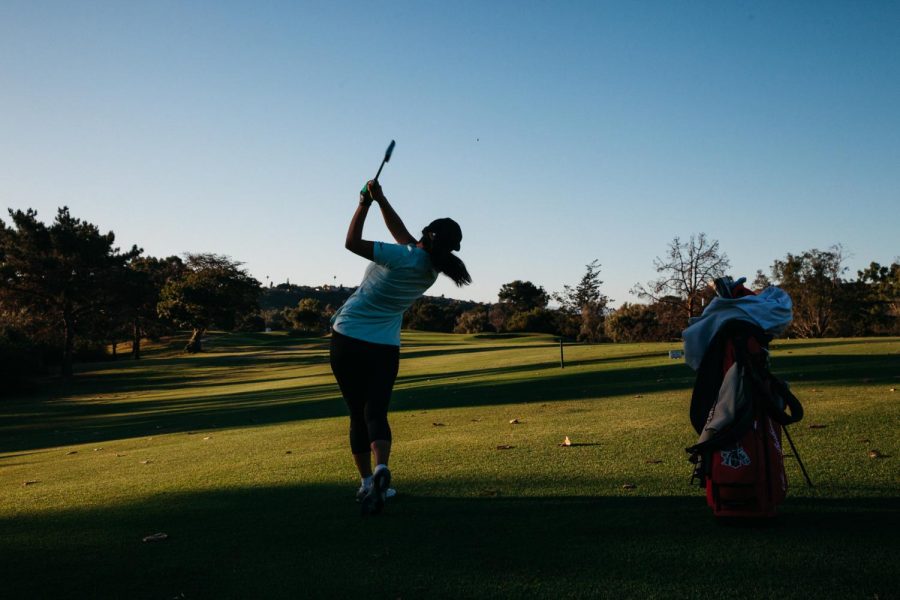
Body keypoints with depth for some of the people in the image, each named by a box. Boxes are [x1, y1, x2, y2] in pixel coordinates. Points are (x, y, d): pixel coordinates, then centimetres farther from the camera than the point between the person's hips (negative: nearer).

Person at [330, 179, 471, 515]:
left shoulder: (404, 258, -18)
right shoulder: (433, 268, 0)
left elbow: (352, 242, -13)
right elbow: (402, 233, 12)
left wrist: (365, 203, -5)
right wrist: (380, 200, 9)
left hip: (346, 339, -3)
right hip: (384, 348, 3)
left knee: (358, 414, 9)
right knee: (376, 412, 4)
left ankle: (366, 481, 11)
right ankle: (380, 469, -24)